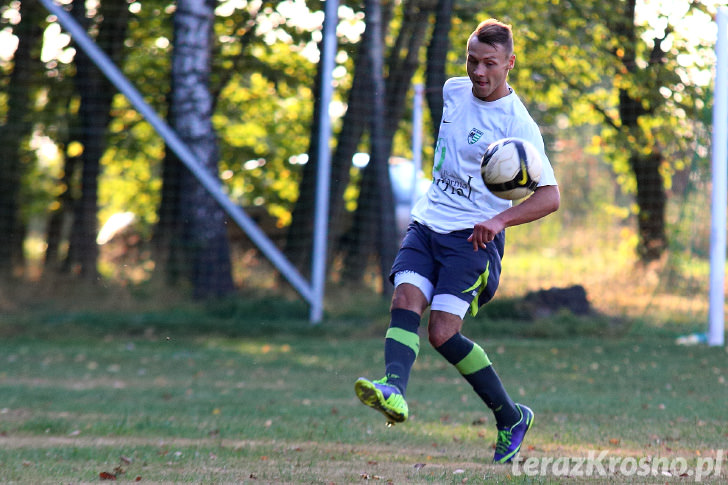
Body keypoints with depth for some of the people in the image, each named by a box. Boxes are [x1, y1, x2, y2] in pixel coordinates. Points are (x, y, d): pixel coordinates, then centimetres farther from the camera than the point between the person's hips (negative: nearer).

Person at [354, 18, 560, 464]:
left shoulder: (518, 126, -13)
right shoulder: (454, 90, 8)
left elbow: (550, 196, -17)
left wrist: (500, 219, -30)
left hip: (473, 237, -6)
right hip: (427, 225, 6)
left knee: (443, 331, -16)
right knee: (405, 300, -21)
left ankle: (511, 417, 0)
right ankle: (394, 390, -42)